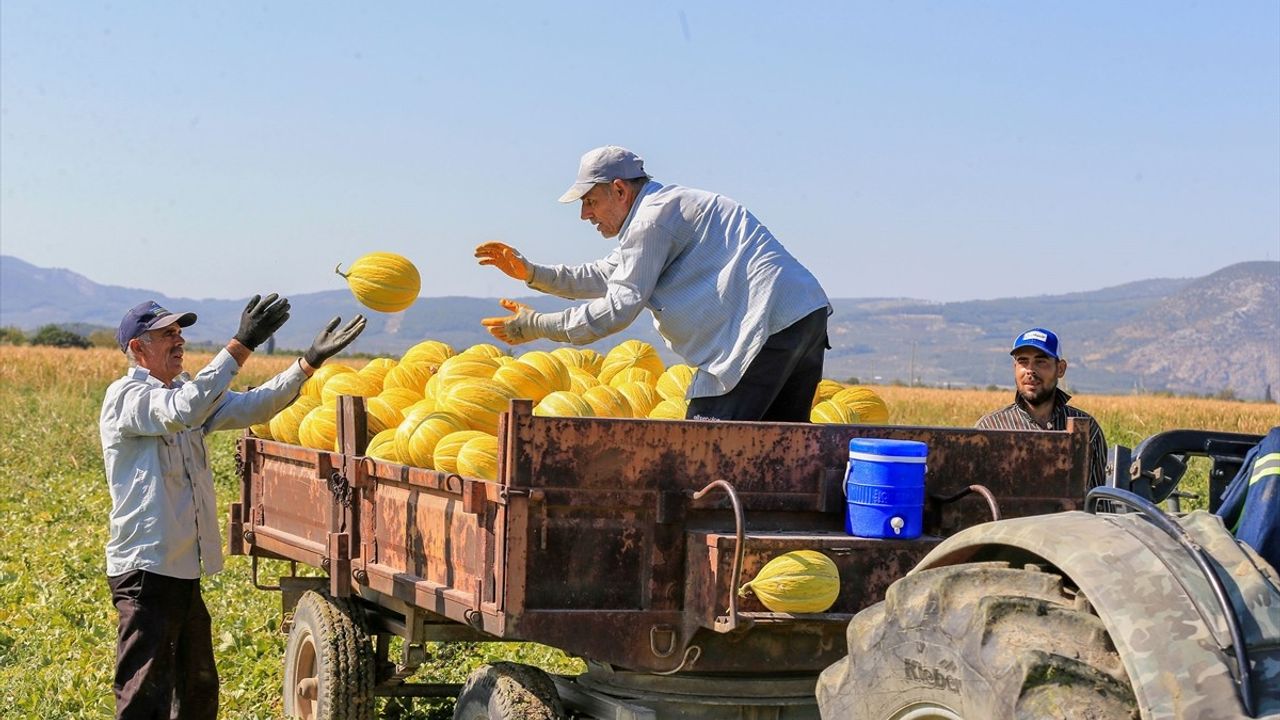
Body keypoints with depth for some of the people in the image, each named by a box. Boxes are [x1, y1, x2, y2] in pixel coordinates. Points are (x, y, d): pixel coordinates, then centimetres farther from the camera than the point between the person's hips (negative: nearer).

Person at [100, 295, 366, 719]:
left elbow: (252, 407, 7)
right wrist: (242, 346, -31)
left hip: (185, 570, 9)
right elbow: (182, 411, -29)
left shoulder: (183, 394, 13)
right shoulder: (125, 397, -11)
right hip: (145, 569, -9)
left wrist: (310, 361, -4)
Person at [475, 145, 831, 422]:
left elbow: (619, 307, -11)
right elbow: (605, 276, 30)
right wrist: (532, 273, 22)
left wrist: (536, 325, -3)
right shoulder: (666, 208, 24)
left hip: (768, 322, -10)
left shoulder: (652, 219, -9)